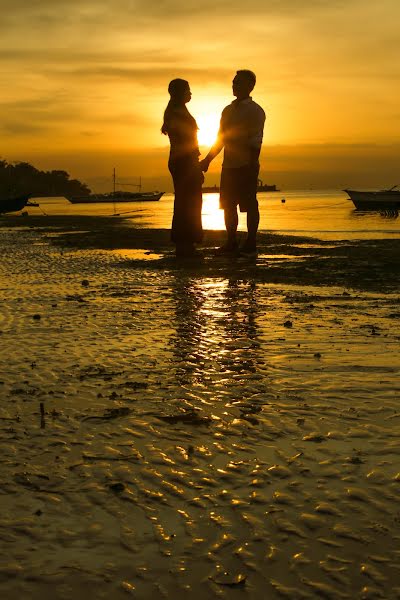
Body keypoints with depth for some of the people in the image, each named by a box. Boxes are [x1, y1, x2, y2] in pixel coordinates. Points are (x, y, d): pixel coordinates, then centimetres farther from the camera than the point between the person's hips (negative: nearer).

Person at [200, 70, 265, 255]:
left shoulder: (255, 111, -4)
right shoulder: (227, 110, 16)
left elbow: (255, 143, -10)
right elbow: (220, 139, 20)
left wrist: (251, 166, -16)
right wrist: (207, 160, 15)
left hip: (246, 166, -7)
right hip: (228, 166, 7)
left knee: (249, 205, -2)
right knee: (228, 205, 7)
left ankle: (251, 243, 4)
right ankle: (231, 242, 15)